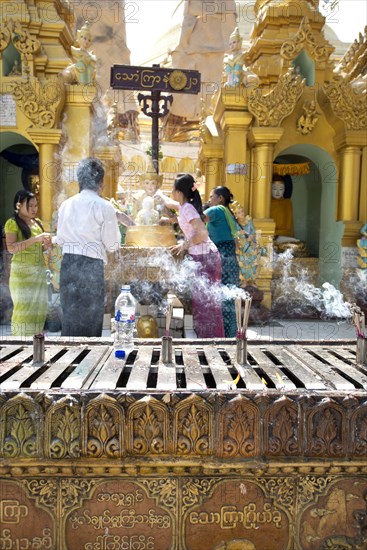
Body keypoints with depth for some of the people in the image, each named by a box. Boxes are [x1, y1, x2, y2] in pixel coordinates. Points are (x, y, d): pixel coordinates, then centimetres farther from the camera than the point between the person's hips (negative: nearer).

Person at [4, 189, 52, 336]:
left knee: (39, 307, 5)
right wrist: (35, 239, -23)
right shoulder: (12, 223, -3)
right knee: (24, 307, -6)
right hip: (22, 271, -6)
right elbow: (11, 248, -17)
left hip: (39, 271, 6)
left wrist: (46, 245, 2)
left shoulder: (37, 222, 14)